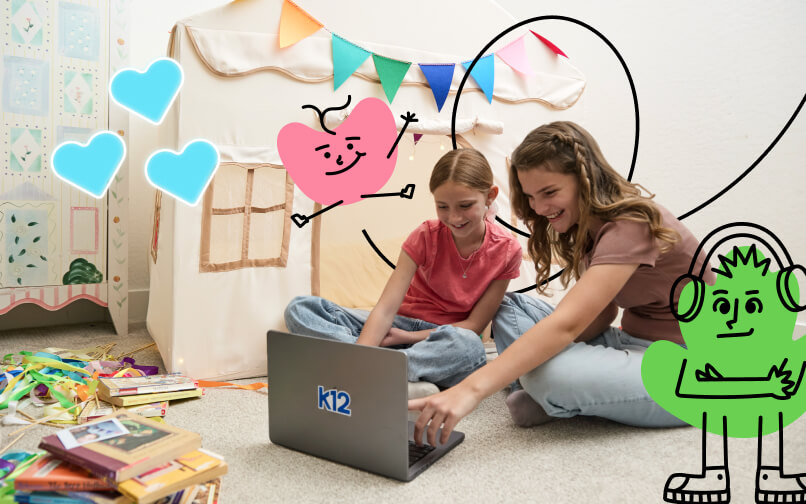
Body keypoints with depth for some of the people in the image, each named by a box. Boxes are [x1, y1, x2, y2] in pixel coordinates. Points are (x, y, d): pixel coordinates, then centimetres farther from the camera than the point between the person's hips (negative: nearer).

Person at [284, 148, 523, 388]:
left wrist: (407, 337, -17)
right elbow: (386, 307, -19)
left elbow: (475, 324, -8)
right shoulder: (426, 235, -11)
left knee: (469, 346, -42)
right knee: (299, 309, -16)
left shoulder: (506, 251, -11)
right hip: (403, 321, 2)